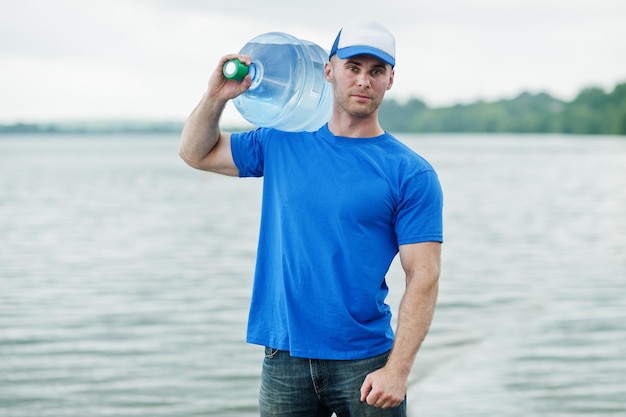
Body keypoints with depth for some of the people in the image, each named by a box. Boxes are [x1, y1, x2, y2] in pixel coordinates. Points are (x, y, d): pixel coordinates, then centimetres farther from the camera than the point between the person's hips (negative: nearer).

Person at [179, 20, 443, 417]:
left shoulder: (411, 173, -5)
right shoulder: (283, 145, 7)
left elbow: (423, 277, -9)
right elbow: (197, 152, 18)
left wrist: (398, 370, -17)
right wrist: (217, 96, 0)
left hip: (364, 363, -3)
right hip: (284, 358, 3)